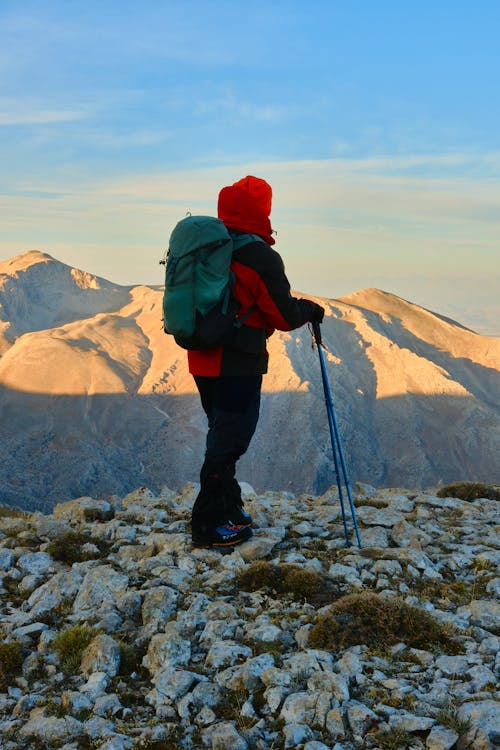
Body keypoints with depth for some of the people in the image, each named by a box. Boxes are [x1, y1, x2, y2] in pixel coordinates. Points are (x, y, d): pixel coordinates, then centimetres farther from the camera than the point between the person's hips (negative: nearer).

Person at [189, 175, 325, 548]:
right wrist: (311, 309, 7)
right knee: (228, 441, -1)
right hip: (239, 363, -8)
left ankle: (228, 508, 32)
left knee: (223, 435, 20)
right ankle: (209, 526, 4)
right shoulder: (261, 257, -15)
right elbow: (285, 316, -12)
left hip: (203, 359, 8)